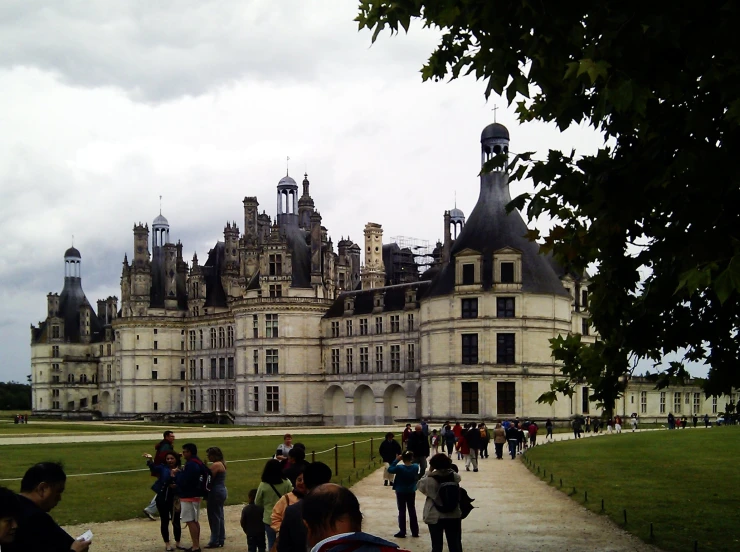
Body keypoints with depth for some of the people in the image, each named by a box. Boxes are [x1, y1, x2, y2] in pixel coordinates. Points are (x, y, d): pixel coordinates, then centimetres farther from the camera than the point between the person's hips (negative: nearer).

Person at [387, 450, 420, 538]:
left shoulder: (399, 467, -22)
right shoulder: (415, 467, -11)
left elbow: (390, 469, -9)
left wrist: (396, 460, -10)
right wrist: (410, 459, -1)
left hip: (401, 492, -3)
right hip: (411, 492, 3)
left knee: (402, 511, 4)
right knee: (412, 511, 12)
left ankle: (402, 532, 5)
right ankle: (415, 532, 17)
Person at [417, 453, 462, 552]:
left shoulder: (430, 479, -17)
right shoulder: (455, 477, -10)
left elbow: (420, 485, 1)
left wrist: (429, 472, 3)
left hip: (435, 517, -2)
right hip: (454, 516, 2)